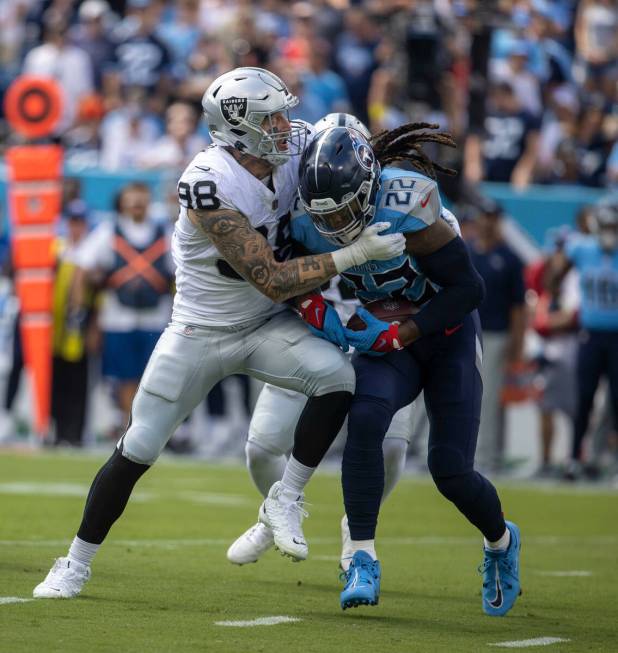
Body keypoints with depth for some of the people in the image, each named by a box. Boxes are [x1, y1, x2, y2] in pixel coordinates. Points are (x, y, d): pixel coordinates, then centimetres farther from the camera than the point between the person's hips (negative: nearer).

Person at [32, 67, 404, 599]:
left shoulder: (297, 147, -12)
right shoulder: (211, 186, -30)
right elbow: (273, 281, -30)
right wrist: (354, 255, -32)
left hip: (267, 326, 4)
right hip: (201, 332, -4)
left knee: (339, 376, -24)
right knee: (136, 451, 0)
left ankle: (287, 498, -7)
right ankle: (76, 564, 18)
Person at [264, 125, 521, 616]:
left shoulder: (405, 210, -30)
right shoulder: (311, 225, -15)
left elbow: (469, 289, -24)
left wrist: (396, 335, -25)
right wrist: (316, 311, -15)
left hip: (446, 335, -3)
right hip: (387, 340, 3)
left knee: (450, 470, -8)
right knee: (365, 418, -28)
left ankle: (501, 542, 26)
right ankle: (364, 560, -23)